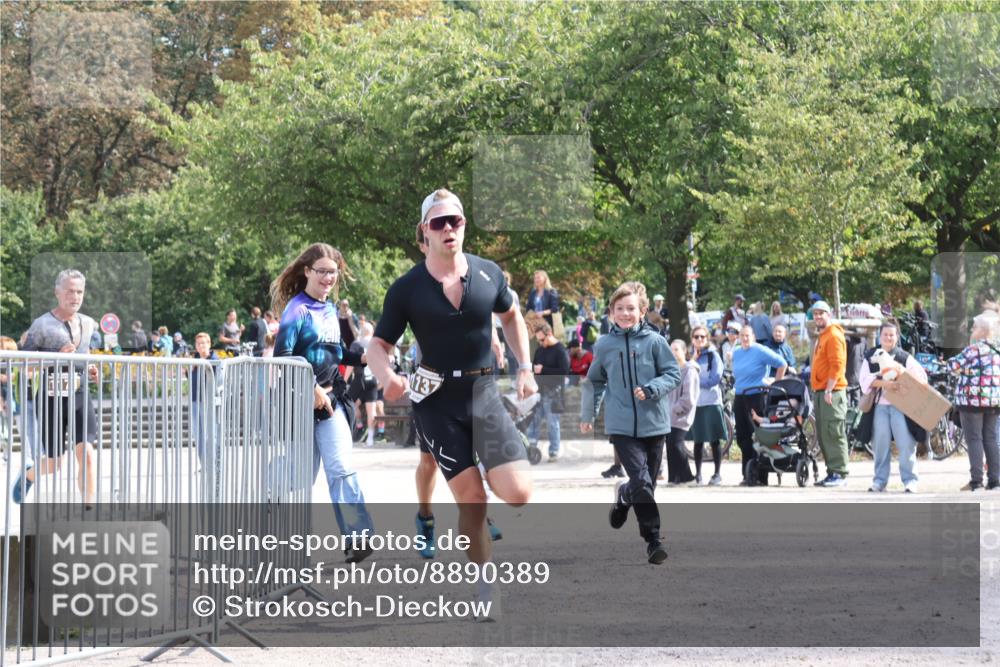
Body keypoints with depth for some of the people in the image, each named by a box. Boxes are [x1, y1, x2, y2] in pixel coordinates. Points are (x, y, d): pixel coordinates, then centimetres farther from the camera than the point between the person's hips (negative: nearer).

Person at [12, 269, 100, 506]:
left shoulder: (89, 324, 10)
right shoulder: (42, 325, -8)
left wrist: (91, 371, 6)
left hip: (81, 398, 4)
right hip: (52, 398, -4)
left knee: (86, 453, -14)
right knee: (54, 463, 6)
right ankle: (28, 475, 41)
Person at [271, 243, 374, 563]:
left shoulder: (330, 309, 12)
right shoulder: (297, 309, -10)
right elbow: (282, 355, -20)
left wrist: (362, 358, 7)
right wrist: (312, 389, -22)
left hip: (331, 399, 5)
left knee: (341, 469, -7)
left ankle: (357, 536, -14)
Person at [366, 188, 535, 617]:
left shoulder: (488, 274, 0)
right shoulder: (407, 289, -7)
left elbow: (510, 317, 19)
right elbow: (378, 345, -3)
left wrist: (524, 367, 9)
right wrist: (387, 377, -24)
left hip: (484, 392, 2)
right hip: (437, 400, -2)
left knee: (518, 493, -12)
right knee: (470, 498, -5)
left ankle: (492, 474, 24)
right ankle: (486, 587, 11)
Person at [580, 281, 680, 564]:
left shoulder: (654, 341, -1)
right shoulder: (604, 345, 4)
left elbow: (673, 373, 0)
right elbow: (594, 381, 18)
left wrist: (651, 389, -16)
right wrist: (587, 414, 21)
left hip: (653, 424, 1)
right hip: (621, 426, -1)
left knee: (647, 484, 9)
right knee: (642, 482, -14)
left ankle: (623, 496, 38)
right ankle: (653, 539, -1)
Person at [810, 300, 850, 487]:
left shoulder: (834, 335, -9)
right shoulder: (822, 336, 21)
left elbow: (837, 365, -17)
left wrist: (829, 390, -22)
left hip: (832, 393, -10)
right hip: (821, 393, 10)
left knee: (833, 434, -12)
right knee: (823, 435, 9)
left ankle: (840, 474, -12)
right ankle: (832, 472, 13)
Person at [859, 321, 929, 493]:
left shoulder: (905, 358, 8)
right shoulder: (871, 357, 10)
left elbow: (920, 377, 3)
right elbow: (865, 379, -3)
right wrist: (883, 383, -19)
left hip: (901, 406, -1)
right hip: (880, 406, 1)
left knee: (906, 443, -8)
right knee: (880, 443, 3)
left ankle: (910, 480, -5)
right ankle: (880, 480, 10)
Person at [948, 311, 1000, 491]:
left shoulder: (975, 348, -11)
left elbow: (954, 364, -14)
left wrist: (961, 371, 4)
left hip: (972, 399, -7)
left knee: (974, 439, -4)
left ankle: (976, 481, -7)